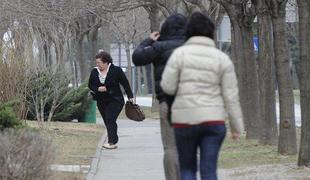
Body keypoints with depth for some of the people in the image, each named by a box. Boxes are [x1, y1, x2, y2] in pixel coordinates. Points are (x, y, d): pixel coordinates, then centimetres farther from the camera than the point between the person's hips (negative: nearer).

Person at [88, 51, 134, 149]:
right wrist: (98, 89, -11)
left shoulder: (116, 70, -7)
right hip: (101, 101, 5)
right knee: (107, 122, 6)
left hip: (115, 100, -5)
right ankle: (113, 142, 14)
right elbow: (90, 85, 10)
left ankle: (111, 142, -25)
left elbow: (125, 84, -1)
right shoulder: (94, 72, 4)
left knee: (110, 119, -19)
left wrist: (130, 97, -2)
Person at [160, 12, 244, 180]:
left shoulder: (179, 53, -4)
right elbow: (231, 96, -1)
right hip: (212, 120, 1)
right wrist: (236, 126, 6)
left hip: (185, 119, -1)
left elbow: (168, 87, -4)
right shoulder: (222, 58, 0)